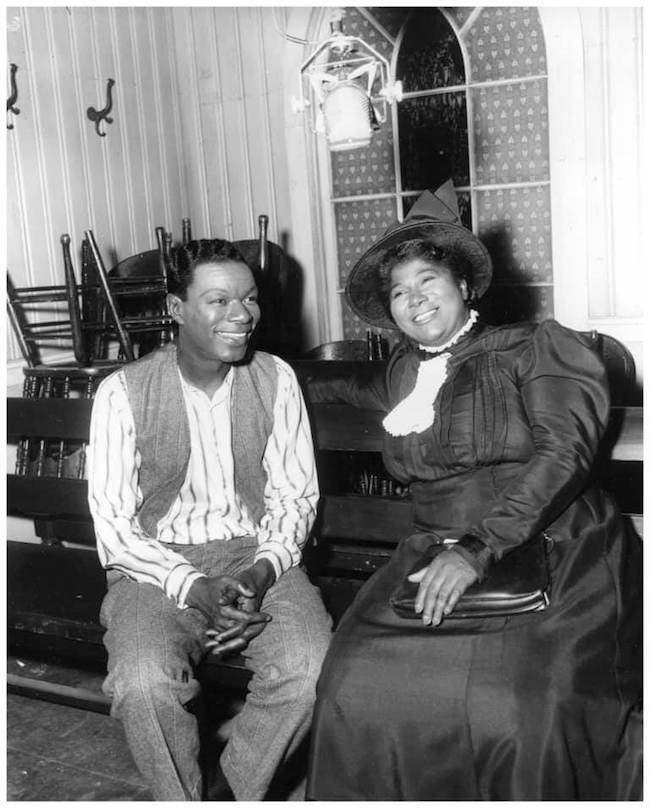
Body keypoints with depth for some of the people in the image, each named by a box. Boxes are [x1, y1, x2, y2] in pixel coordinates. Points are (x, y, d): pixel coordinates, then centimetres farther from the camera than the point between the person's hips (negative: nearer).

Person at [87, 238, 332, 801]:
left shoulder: (275, 379, 3)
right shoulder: (123, 393, -5)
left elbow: (294, 495, 5)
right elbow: (113, 522, -7)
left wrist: (260, 573, -14)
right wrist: (196, 590, -20)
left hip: (259, 556, 2)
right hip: (159, 565, -1)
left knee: (311, 666, -25)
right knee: (145, 681, -31)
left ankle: (231, 791, 1)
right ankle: (185, 799, 0)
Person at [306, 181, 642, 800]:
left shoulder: (533, 348, 4)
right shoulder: (404, 367, 19)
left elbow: (564, 448, -11)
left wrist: (479, 548, -22)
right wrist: (310, 388, 49)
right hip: (436, 551, 4)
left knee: (523, 711, -30)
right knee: (357, 689, -22)